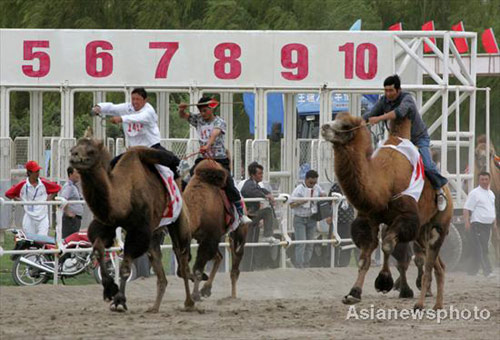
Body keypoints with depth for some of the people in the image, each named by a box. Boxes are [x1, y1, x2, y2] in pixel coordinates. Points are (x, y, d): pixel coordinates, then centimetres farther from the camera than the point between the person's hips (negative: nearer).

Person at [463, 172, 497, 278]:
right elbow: (467, 209, -11)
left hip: (487, 225, 8)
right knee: (481, 249, -12)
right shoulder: (474, 193, -7)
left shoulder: (491, 194, 17)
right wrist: (467, 222, -22)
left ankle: (473, 270, 17)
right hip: (477, 224, -8)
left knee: (480, 249, 10)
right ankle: (487, 271, -19)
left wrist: (495, 223, 23)